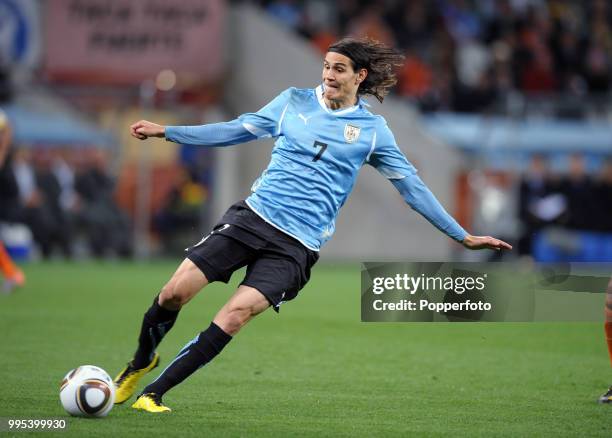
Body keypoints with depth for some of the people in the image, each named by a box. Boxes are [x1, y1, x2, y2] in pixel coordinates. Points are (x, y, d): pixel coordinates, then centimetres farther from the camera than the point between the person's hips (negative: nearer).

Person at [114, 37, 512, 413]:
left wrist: (464, 236, 8)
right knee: (175, 292, -10)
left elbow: (412, 186, 10)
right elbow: (237, 131, 16)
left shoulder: (372, 130, 5)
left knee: (238, 312, -23)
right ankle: (141, 362, 20)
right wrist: (165, 132, 13)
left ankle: (155, 392, -14)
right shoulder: (294, 101, 9)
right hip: (252, 216, 2)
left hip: (297, 246, -2)